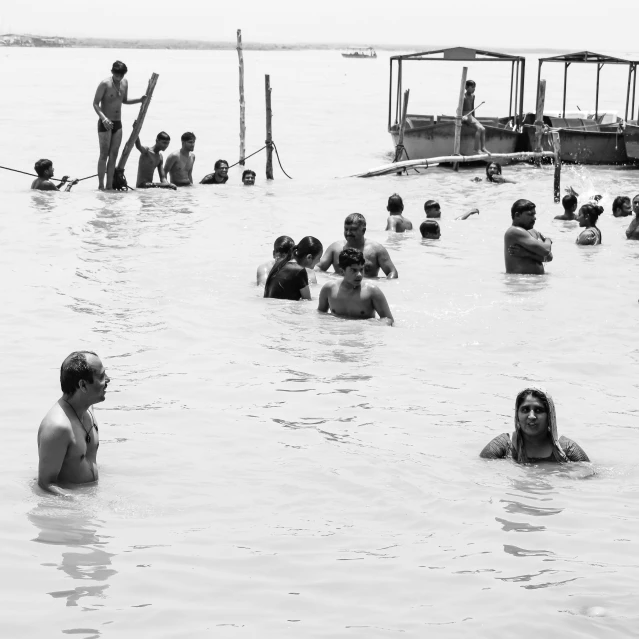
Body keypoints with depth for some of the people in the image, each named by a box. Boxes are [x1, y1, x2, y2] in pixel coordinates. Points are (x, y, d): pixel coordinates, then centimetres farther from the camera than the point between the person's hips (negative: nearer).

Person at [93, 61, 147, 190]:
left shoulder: (124, 83, 6)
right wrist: (103, 118, -29)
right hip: (105, 124, -6)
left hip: (118, 124, 6)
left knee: (113, 156, 5)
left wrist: (140, 100, 8)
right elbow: (95, 103, -15)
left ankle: (109, 186, 9)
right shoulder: (105, 84, -13)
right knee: (104, 155, -5)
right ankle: (101, 186, -2)